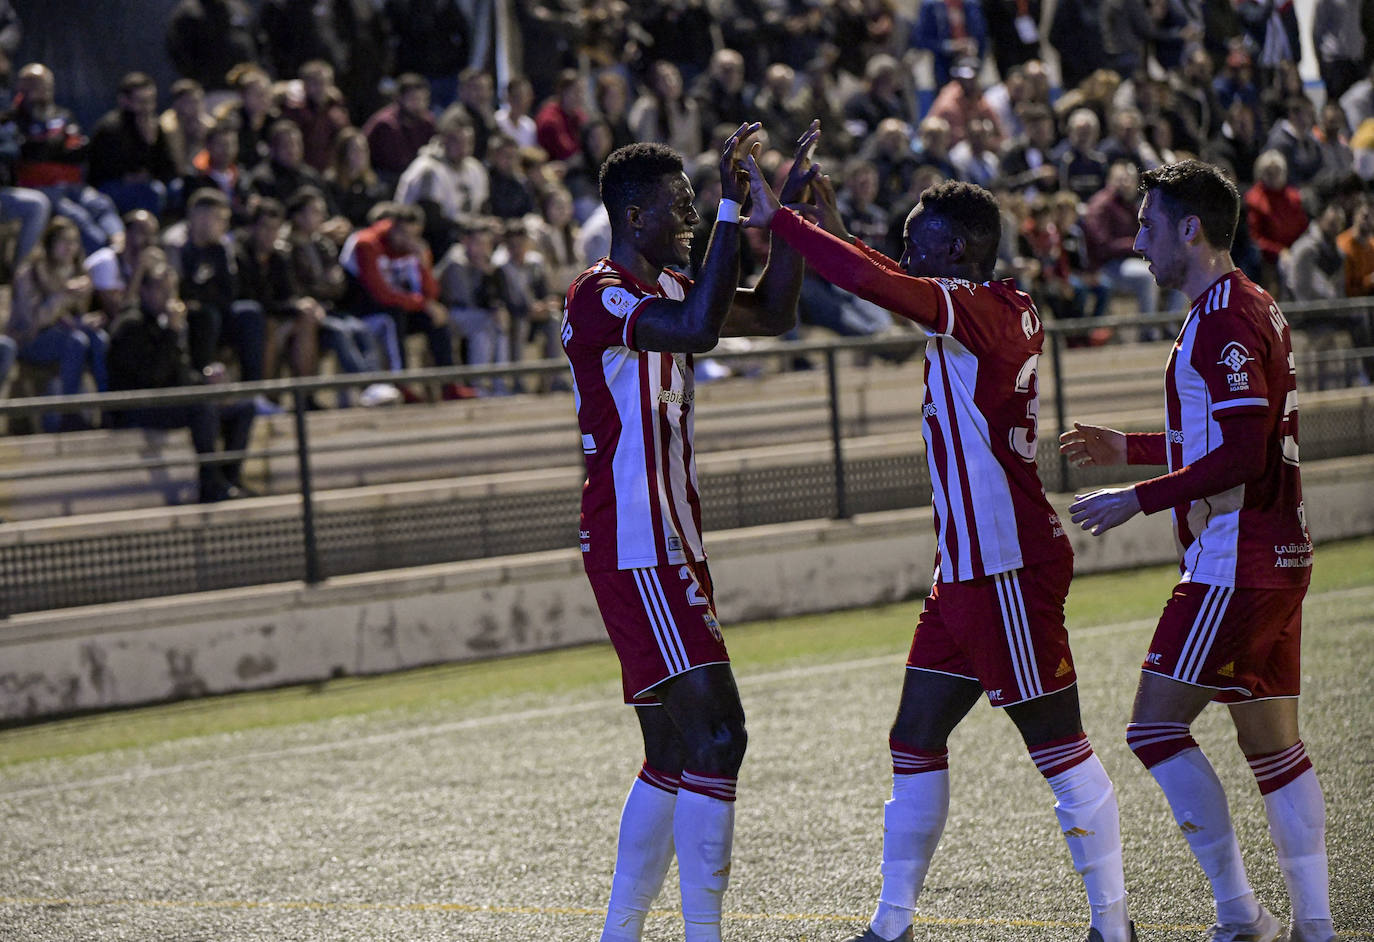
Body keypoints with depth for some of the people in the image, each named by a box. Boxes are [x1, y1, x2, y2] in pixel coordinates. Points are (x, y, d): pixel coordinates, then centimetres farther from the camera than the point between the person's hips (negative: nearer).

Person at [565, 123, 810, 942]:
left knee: (673, 755, 13)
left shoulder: (664, 287, 16)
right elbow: (699, 329, -31)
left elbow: (772, 315, 19)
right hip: (638, 551, -10)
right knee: (716, 731, -16)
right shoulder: (600, 296, -14)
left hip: (667, 549, 10)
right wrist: (734, 212, -28)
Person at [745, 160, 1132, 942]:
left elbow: (876, 284, -31)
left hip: (1008, 568, -10)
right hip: (972, 569, 10)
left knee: (1059, 746, -4)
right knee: (916, 739, 12)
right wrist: (836, 231, 25)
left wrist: (781, 219, -23)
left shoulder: (974, 309, -15)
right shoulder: (1012, 311, 12)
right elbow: (898, 285, 31)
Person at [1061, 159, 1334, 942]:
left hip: (1235, 562, -10)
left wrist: (1140, 499, -18)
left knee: (1157, 726, -8)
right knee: (1273, 743, 11)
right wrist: (1131, 450, 25)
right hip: (1279, 557, 10)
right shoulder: (1256, 307, 16)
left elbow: (1242, 452, -22)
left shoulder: (1223, 320, -15)